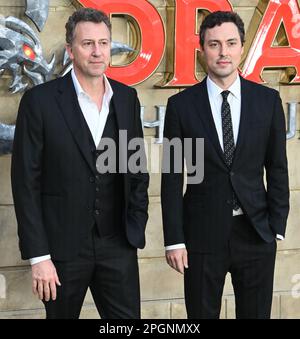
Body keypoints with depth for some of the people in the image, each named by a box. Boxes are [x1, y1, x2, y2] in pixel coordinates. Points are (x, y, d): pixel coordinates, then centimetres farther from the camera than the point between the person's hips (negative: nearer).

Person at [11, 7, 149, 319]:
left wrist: (137, 223, 5)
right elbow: (26, 182, -8)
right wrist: (38, 256, -12)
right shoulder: (40, 100, -7)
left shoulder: (127, 98, 5)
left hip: (118, 245, 3)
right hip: (63, 246, -3)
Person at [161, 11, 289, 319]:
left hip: (256, 233, 1)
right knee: (201, 314, 8)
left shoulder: (268, 100, 1)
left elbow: (277, 168, 6)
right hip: (203, 234, -1)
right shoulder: (181, 105, -3)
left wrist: (277, 227, 1)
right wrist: (174, 240, -5)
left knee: (256, 313, 9)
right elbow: (172, 177, -2)